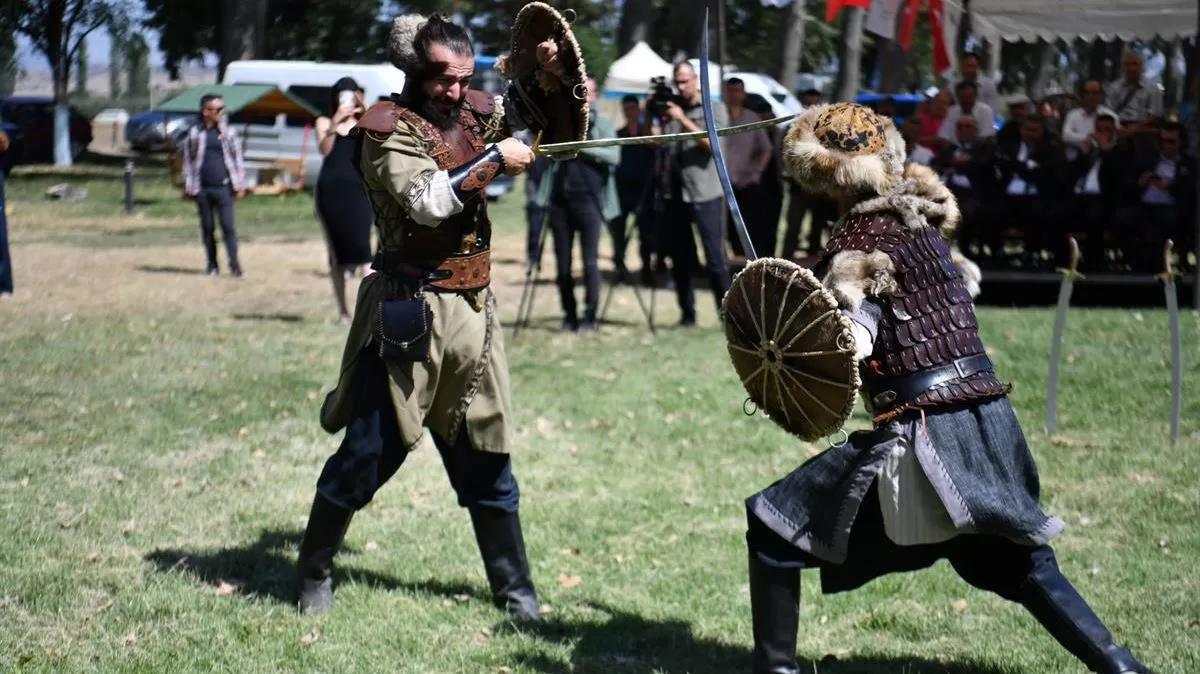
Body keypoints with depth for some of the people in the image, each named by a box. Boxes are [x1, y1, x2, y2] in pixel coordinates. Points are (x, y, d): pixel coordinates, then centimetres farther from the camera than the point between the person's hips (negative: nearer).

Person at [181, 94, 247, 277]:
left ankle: (234, 264, -4)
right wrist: (188, 187, 4)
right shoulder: (194, 133, 5)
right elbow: (188, 160, 9)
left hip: (223, 187, -1)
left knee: (228, 227, -7)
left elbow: (238, 158, 7)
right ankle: (212, 265, 16)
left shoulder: (228, 132, 5)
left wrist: (240, 185, 2)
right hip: (202, 189, 1)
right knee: (207, 228, 7)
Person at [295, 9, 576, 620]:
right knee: (369, 451, -2)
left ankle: (513, 586, 21)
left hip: (471, 311, 6)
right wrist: (493, 159, -17)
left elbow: (534, 110, 25)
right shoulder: (388, 128, -9)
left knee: (485, 455, 12)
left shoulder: (472, 111, 9)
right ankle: (314, 570, 17)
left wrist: (551, 69, 6)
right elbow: (426, 201, -23)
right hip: (409, 312, -6)